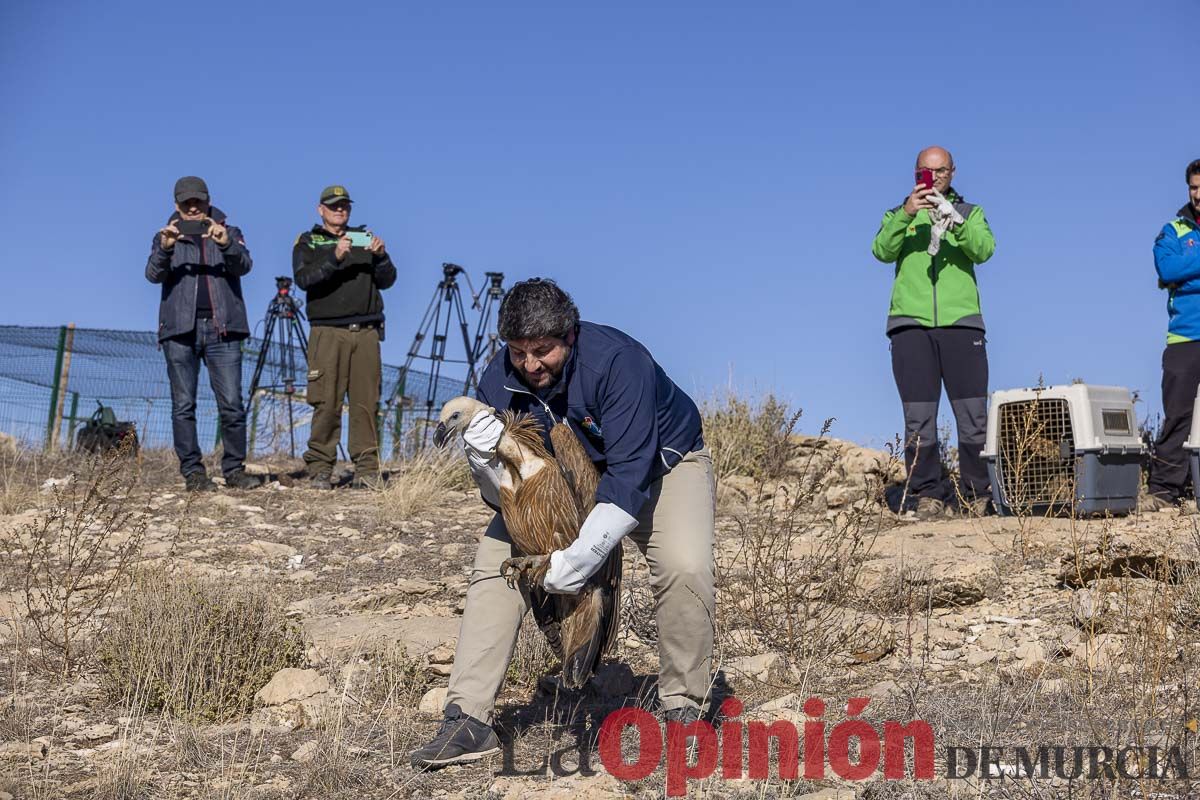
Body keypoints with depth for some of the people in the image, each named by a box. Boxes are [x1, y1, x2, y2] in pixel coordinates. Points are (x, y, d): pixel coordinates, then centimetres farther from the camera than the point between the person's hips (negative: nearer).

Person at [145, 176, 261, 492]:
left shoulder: (228, 234, 13)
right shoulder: (167, 237, 13)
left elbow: (244, 265, -7)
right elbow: (153, 274, -4)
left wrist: (225, 243, -27)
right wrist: (165, 248, -25)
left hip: (222, 328, 0)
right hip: (181, 328, 1)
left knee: (232, 403, -5)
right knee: (183, 405, 0)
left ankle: (235, 469, 3)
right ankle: (193, 472, 4)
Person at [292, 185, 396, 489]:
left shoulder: (364, 238, 20)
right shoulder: (307, 242, 11)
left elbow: (387, 281, 12)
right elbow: (303, 279, -8)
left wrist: (381, 256, -8)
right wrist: (334, 257, -22)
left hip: (366, 332, 3)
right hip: (328, 331, -2)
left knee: (366, 402, -1)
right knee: (326, 403, -7)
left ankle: (366, 469, 2)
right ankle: (320, 468, -2)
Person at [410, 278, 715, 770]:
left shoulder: (617, 360, -34)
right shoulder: (500, 381, -19)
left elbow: (630, 475, -36)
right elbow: (505, 496, -14)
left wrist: (579, 558, -43)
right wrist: (485, 460, -37)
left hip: (662, 463, -4)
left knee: (684, 568, -30)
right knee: (497, 558, -11)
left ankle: (683, 710, -9)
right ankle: (469, 720, -9)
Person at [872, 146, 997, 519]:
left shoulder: (971, 213, 18)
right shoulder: (898, 215, 18)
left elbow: (983, 250, -3)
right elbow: (882, 251, -2)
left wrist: (954, 221, -19)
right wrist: (905, 215, -17)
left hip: (961, 322, 0)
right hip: (910, 324, 0)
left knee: (974, 417, -4)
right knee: (918, 420, -3)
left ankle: (978, 495, 2)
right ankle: (928, 496, 2)